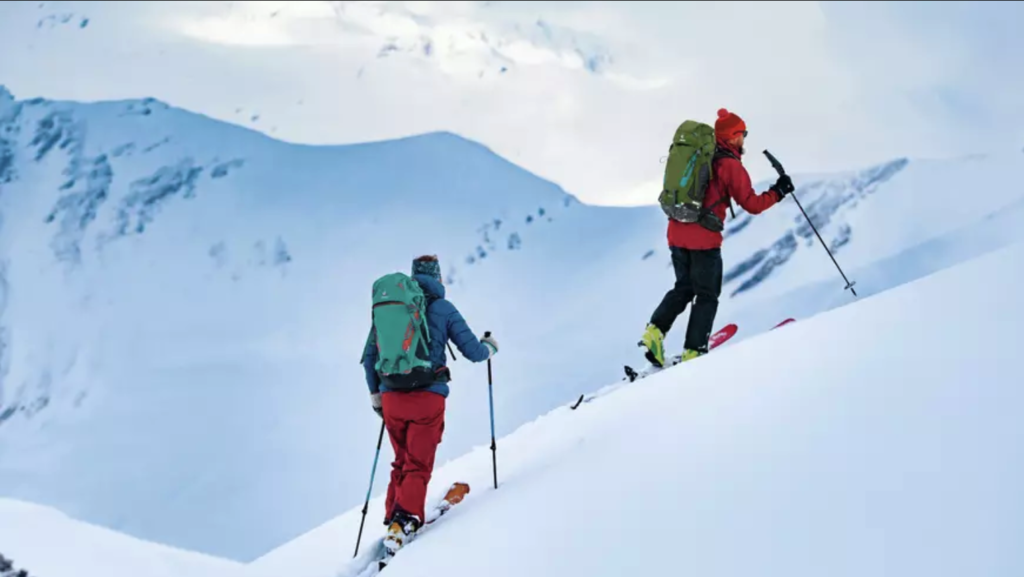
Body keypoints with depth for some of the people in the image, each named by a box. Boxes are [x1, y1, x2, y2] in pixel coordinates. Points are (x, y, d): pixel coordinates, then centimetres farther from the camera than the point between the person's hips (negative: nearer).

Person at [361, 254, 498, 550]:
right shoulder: (442, 308, 2)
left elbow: (369, 356, 15)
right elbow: (473, 351, 2)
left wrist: (375, 395, 26)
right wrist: (490, 347, 24)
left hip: (392, 397, 4)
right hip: (428, 397, -4)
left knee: (401, 462, 20)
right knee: (418, 466, 0)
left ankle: (393, 517, 16)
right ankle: (404, 520, -16)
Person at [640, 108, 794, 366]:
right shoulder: (731, 164, -8)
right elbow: (752, 204, -8)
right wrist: (778, 192, 4)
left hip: (676, 233, 6)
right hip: (704, 239, -6)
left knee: (684, 287, 20)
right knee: (707, 295, 7)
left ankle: (655, 330, 1)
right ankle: (693, 351, 3)